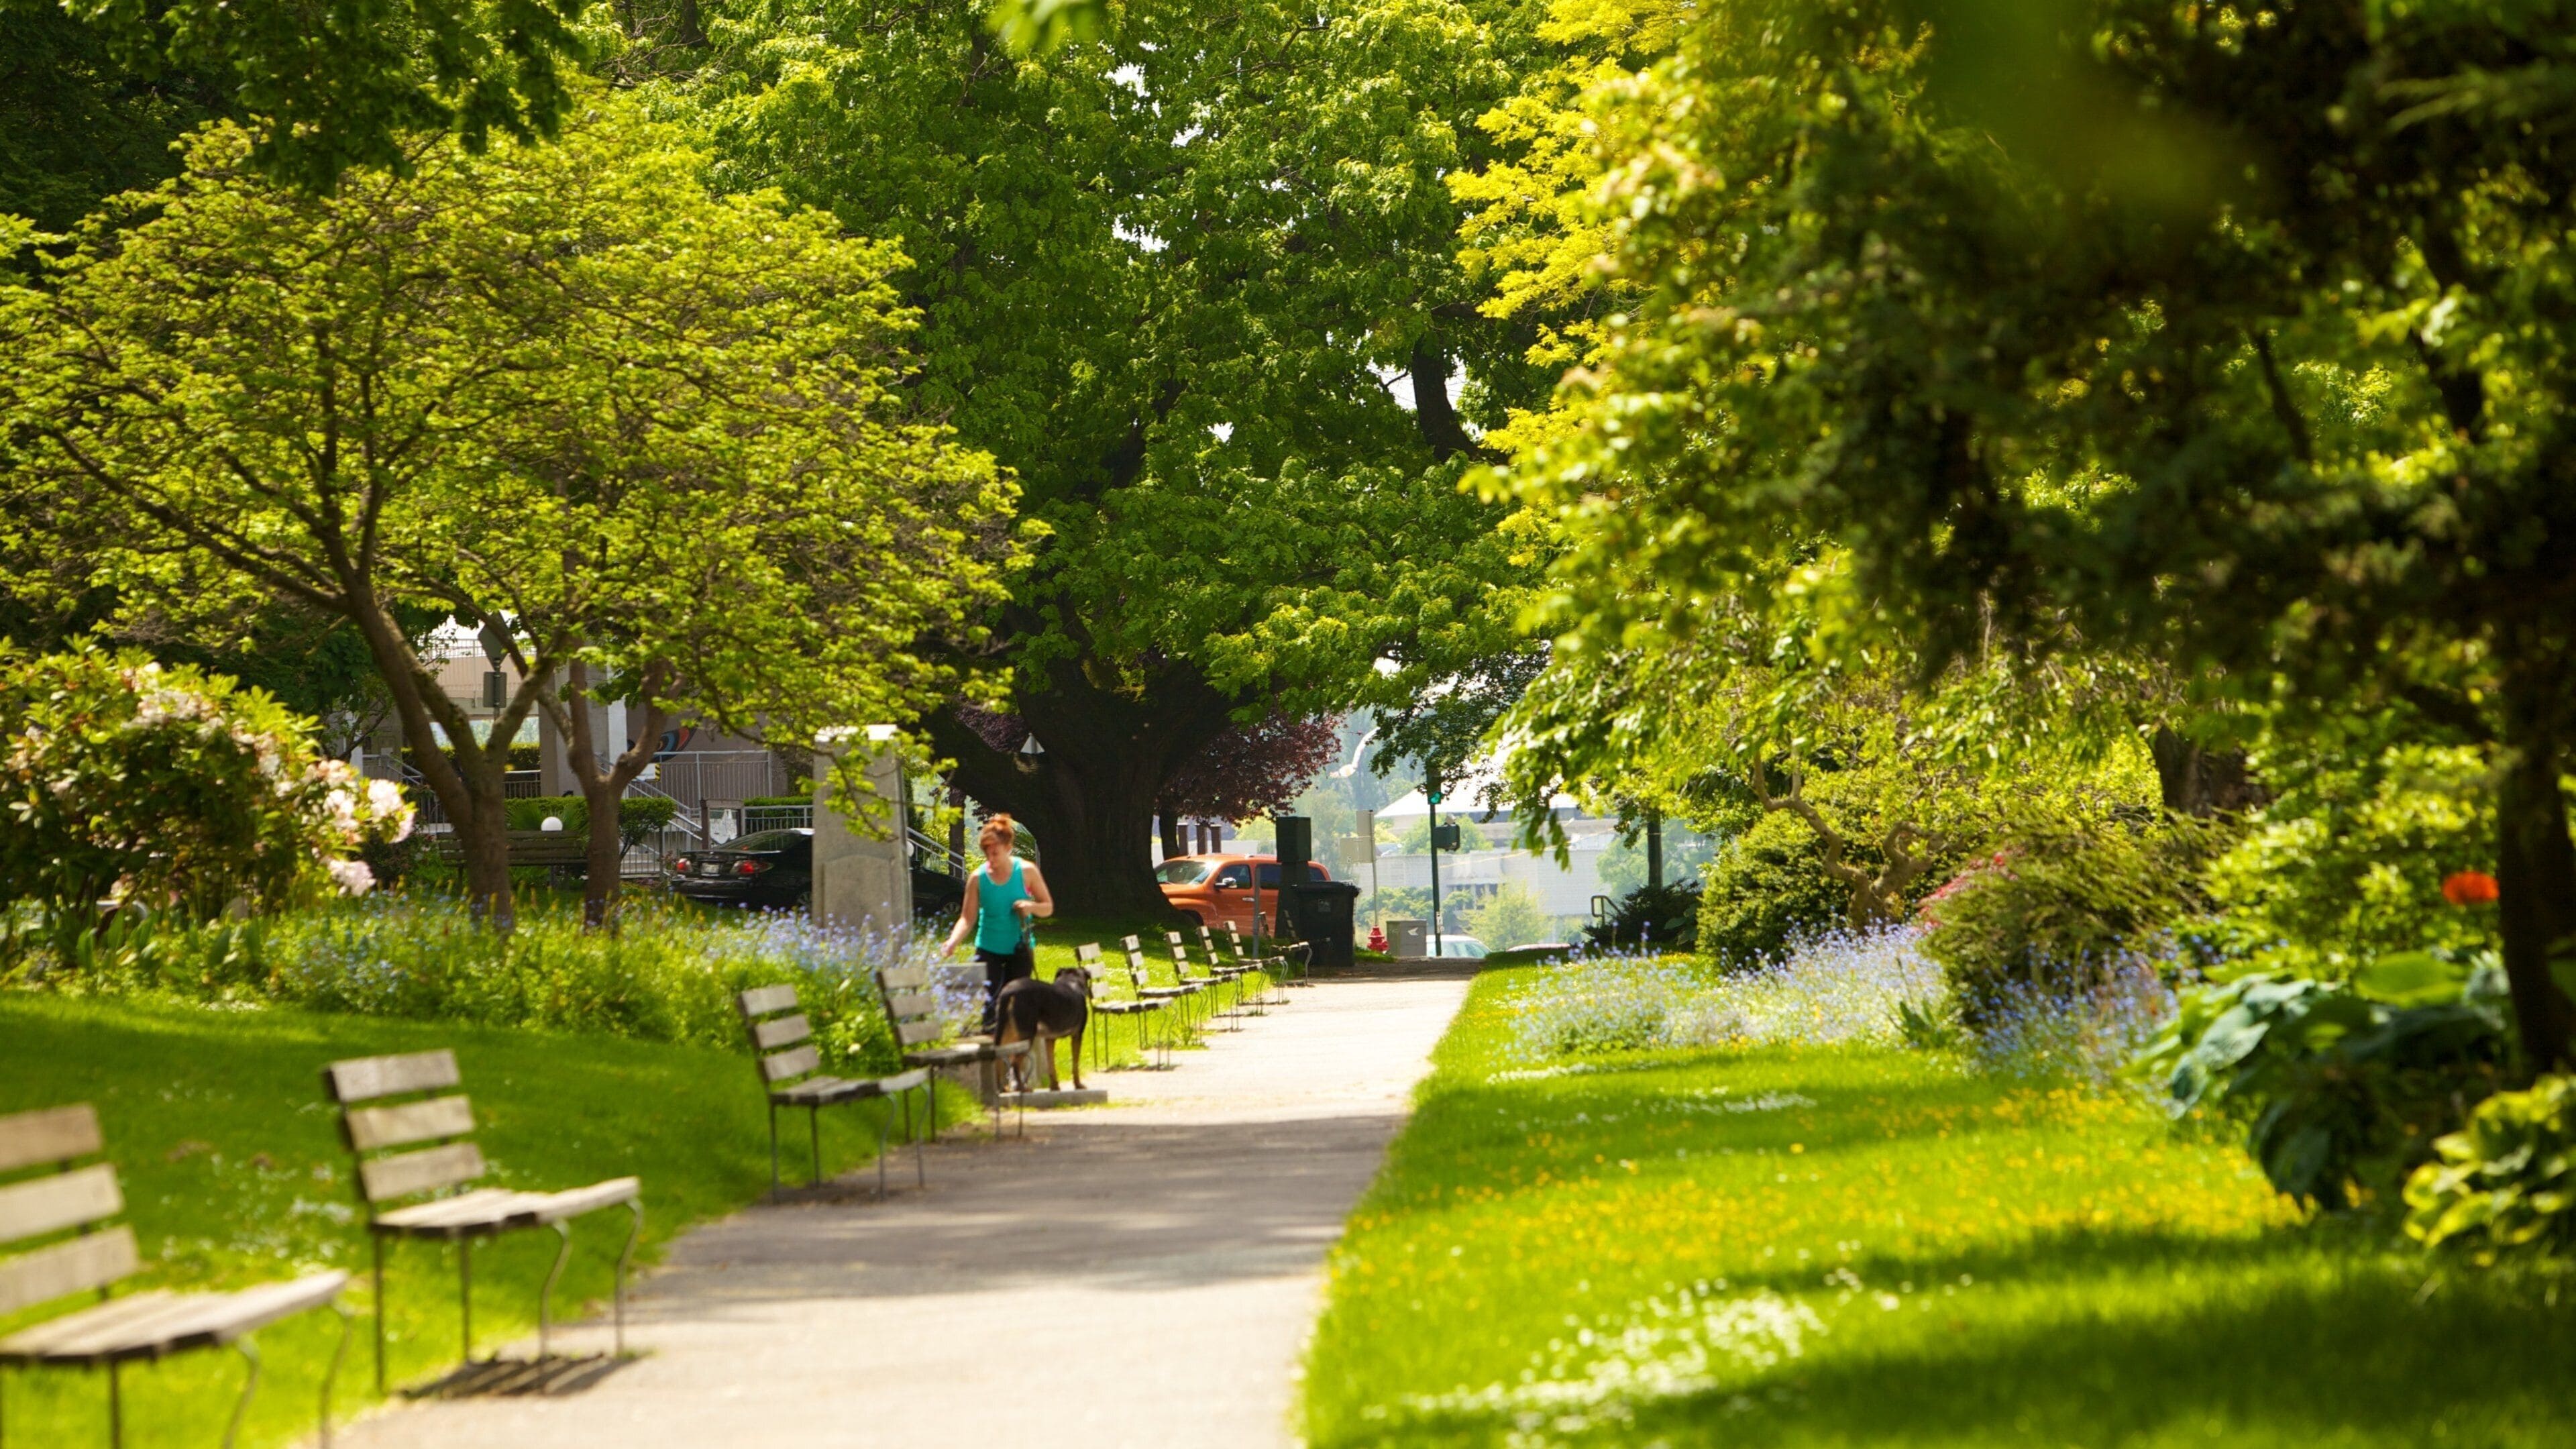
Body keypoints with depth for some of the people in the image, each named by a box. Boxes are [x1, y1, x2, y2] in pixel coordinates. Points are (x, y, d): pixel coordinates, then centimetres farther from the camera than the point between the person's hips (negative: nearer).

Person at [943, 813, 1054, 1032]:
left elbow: (1048, 907, 1)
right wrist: (953, 942, -24)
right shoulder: (978, 878, -7)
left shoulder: (1026, 872, -7)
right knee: (986, 1005, -13)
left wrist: (1031, 906, -21)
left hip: (1020, 950, 0)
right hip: (989, 949, 0)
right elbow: (968, 918, -8)